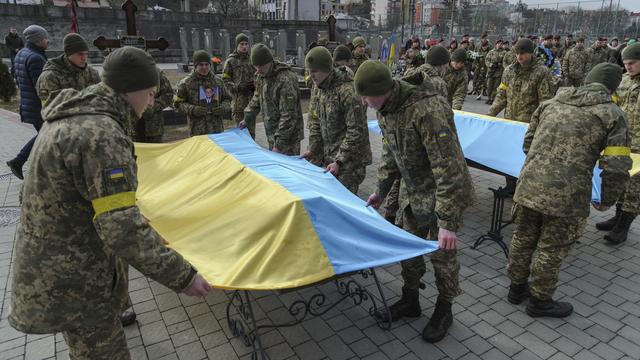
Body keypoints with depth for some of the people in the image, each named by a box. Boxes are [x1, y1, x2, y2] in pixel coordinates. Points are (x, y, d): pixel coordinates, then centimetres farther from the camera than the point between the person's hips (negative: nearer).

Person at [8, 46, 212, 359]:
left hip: (49, 258, 9)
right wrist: (181, 276, -26)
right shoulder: (101, 134, -28)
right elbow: (122, 228, -33)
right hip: (72, 279, -9)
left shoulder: (72, 114, 3)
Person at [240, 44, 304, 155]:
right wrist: (247, 119, 24)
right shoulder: (262, 76, 6)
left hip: (288, 137, -8)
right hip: (272, 134, 9)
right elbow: (256, 100, 24)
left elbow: (288, 116, -25)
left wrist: (279, 143, -26)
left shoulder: (286, 80, -23)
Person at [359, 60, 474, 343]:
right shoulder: (385, 110, -4)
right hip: (412, 191, 8)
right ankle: (410, 301, 38)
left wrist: (448, 221, -34)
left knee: (442, 254, 7)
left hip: (443, 193, -7)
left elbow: (448, 167, -33)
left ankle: (444, 310, 32)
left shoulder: (428, 109, -32)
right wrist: (381, 190, 15)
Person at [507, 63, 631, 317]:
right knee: (550, 251, 13)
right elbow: (617, 168, -5)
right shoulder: (613, 114, 1)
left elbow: (528, 143, 21)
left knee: (522, 240, 20)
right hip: (567, 196, -4)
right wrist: (606, 200, 11)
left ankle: (517, 288, 40)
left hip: (529, 186, 4)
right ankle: (540, 301, 32)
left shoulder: (552, 103, 13)